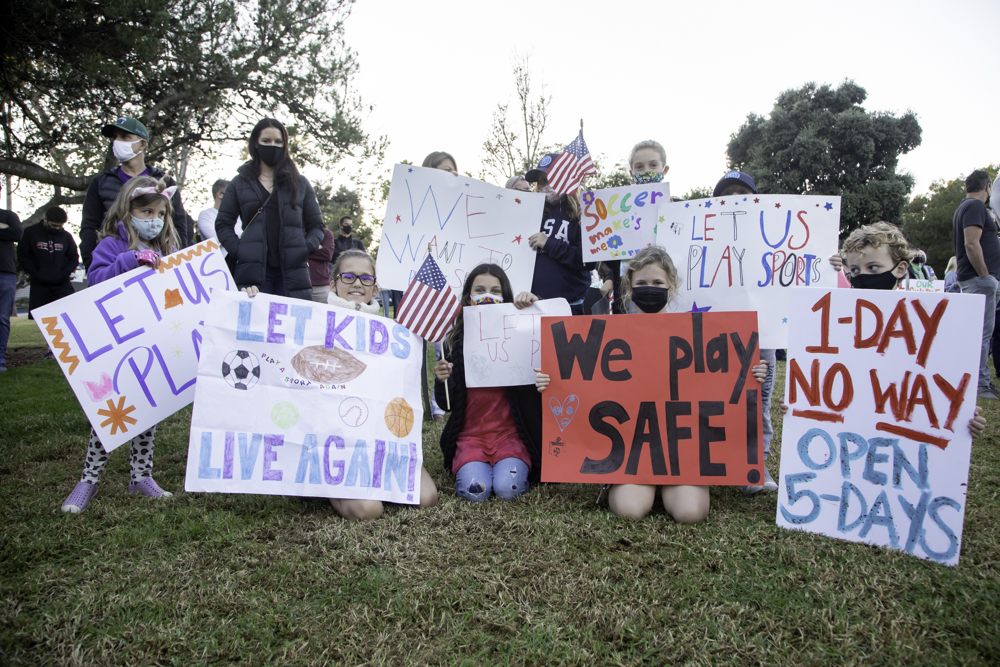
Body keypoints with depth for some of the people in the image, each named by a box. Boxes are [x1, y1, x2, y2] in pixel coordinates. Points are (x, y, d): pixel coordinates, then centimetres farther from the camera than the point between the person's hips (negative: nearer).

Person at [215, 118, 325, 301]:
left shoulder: (300, 183, 17)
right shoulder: (240, 183, 16)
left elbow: (316, 225, 17)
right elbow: (223, 224, 13)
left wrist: (305, 248, -2)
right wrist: (239, 250, -3)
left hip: (292, 271, 1)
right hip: (252, 271, 0)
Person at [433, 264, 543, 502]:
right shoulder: (456, 339, 4)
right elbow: (446, 404, 6)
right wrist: (442, 380, -16)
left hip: (509, 431, -1)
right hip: (470, 435, 1)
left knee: (507, 488, -24)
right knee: (475, 491, -22)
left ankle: (515, 466, 10)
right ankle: (469, 466, 11)